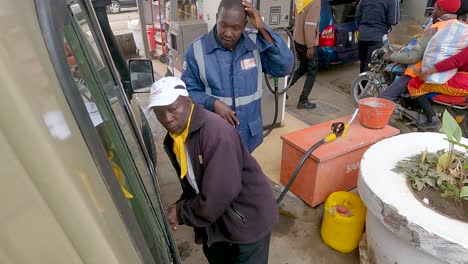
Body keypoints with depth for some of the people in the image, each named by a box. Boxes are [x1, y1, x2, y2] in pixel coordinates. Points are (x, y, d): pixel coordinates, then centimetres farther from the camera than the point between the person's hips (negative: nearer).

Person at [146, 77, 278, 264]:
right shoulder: (172, 140, -4)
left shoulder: (216, 132, -32)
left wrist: (181, 213, -17)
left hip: (248, 220, -7)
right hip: (216, 216, 8)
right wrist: (199, 226, 5)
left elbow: (219, 195, -32)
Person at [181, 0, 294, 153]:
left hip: (249, 133, 3)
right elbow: (188, 90, -6)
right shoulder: (197, 50, -11)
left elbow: (284, 67, -14)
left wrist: (262, 29, -20)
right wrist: (213, 103, -24)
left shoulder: (255, 44, -5)